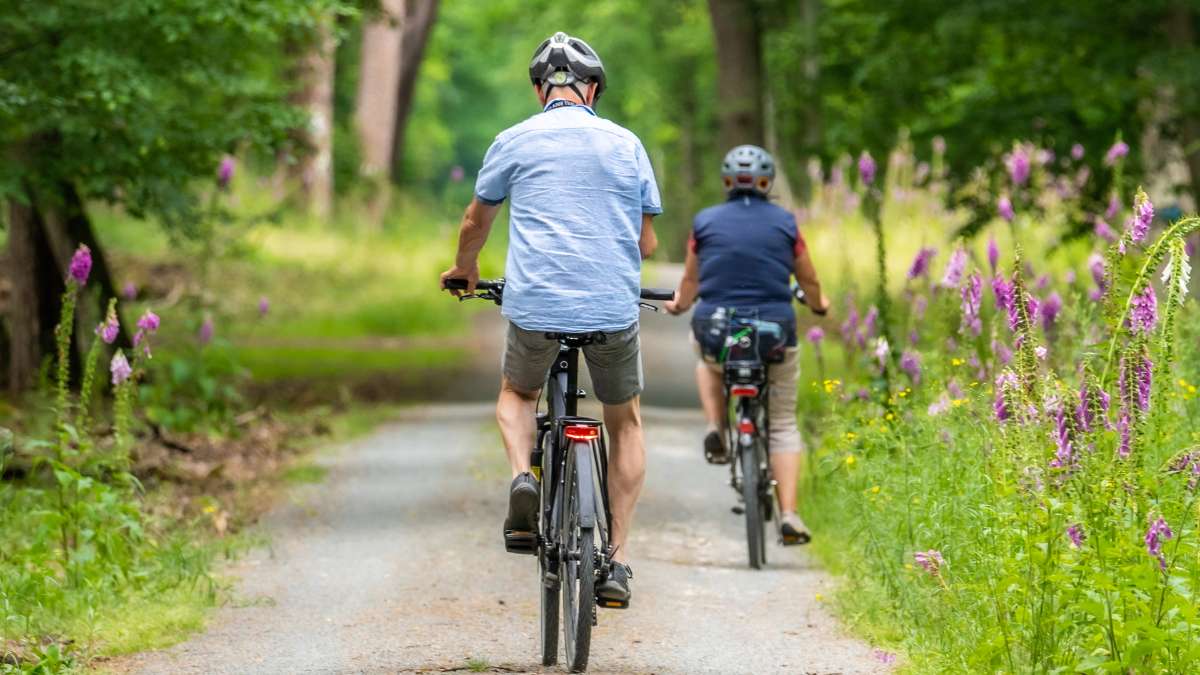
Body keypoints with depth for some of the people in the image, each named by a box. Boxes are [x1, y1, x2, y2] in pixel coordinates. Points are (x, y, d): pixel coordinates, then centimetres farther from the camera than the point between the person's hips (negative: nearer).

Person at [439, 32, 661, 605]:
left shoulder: (514, 142, 5)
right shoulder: (626, 144, 9)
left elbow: (475, 223, 19)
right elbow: (647, 242, 14)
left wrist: (465, 269, 40)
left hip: (536, 307, 0)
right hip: (614, 308, 1)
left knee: (517, 394, 29)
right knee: (625, 423, 21)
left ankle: (523, 476, -2)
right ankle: (617, 561, 13)